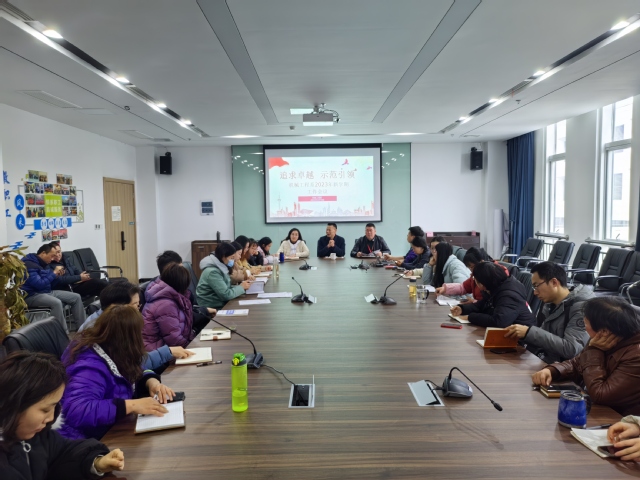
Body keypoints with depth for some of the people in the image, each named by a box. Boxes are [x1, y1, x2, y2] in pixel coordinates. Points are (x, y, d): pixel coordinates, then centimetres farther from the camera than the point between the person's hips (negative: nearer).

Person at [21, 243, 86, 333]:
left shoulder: (44, 264, 12)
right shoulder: (29, 264, -17)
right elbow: (39, 285, -25)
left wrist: (57, 275, 0)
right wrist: (54, 273, -15)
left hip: (47, 292, 10)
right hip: (32, 295, -10)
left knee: (76, 297, 1)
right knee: (57, 303, -37)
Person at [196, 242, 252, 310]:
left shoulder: (221, 268, 4)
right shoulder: (213, 272, -21)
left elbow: (226, 288, 7)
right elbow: (226, 295, -22)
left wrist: (240, 286, -7)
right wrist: (241, 287, -9)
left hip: (221, 303, 8)